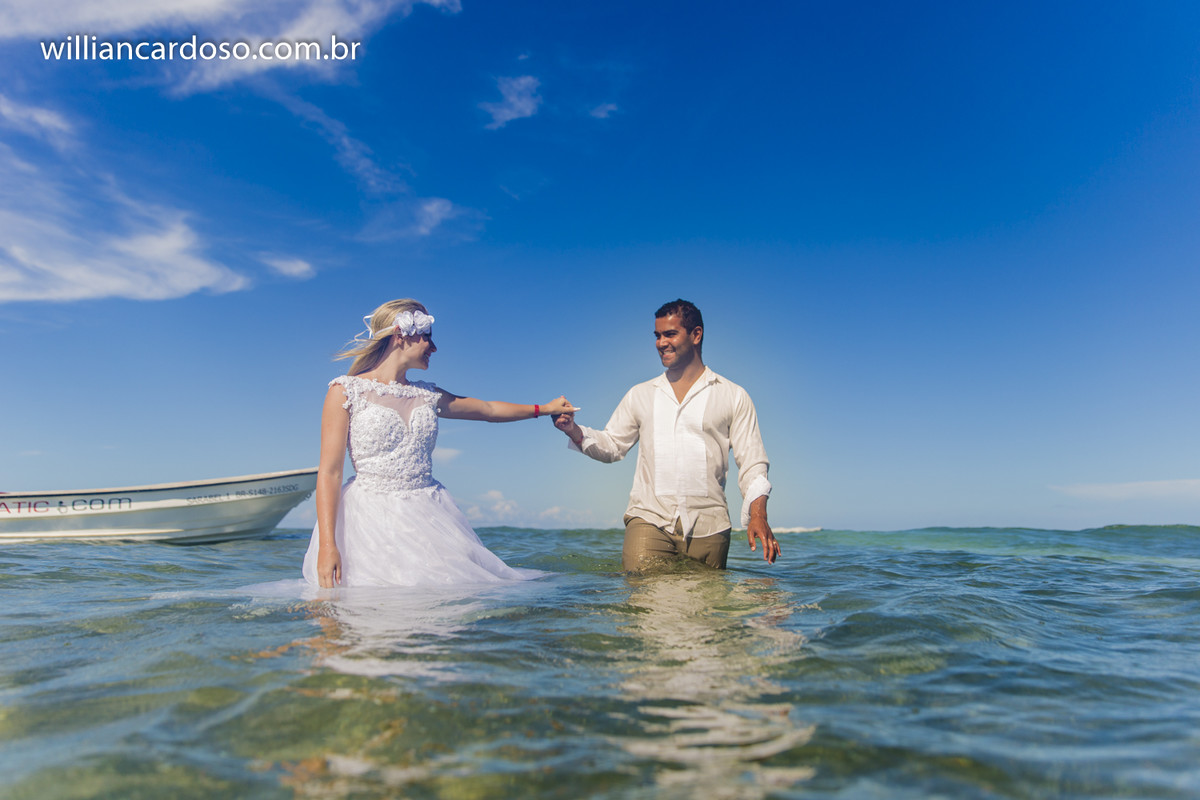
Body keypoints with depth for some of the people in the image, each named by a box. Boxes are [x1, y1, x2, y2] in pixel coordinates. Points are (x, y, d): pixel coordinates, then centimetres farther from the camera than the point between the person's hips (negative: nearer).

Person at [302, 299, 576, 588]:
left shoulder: (427, 395, 14)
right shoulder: (346, 391, 0)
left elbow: (489, 409, 29)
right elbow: (329, 473, -7)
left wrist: (544, 408, 37)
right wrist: (327, 546, -17)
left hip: (428, 519, 4)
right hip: (371, 521, -4)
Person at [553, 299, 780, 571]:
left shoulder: (733, 396, 10)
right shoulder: (640, 395, 17)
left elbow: (751, 460, 4)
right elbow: (611, 446, 17)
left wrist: (758, 514, -10)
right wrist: (574, 431, -2)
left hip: (708, 528, 0)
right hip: (649, 520, 1)